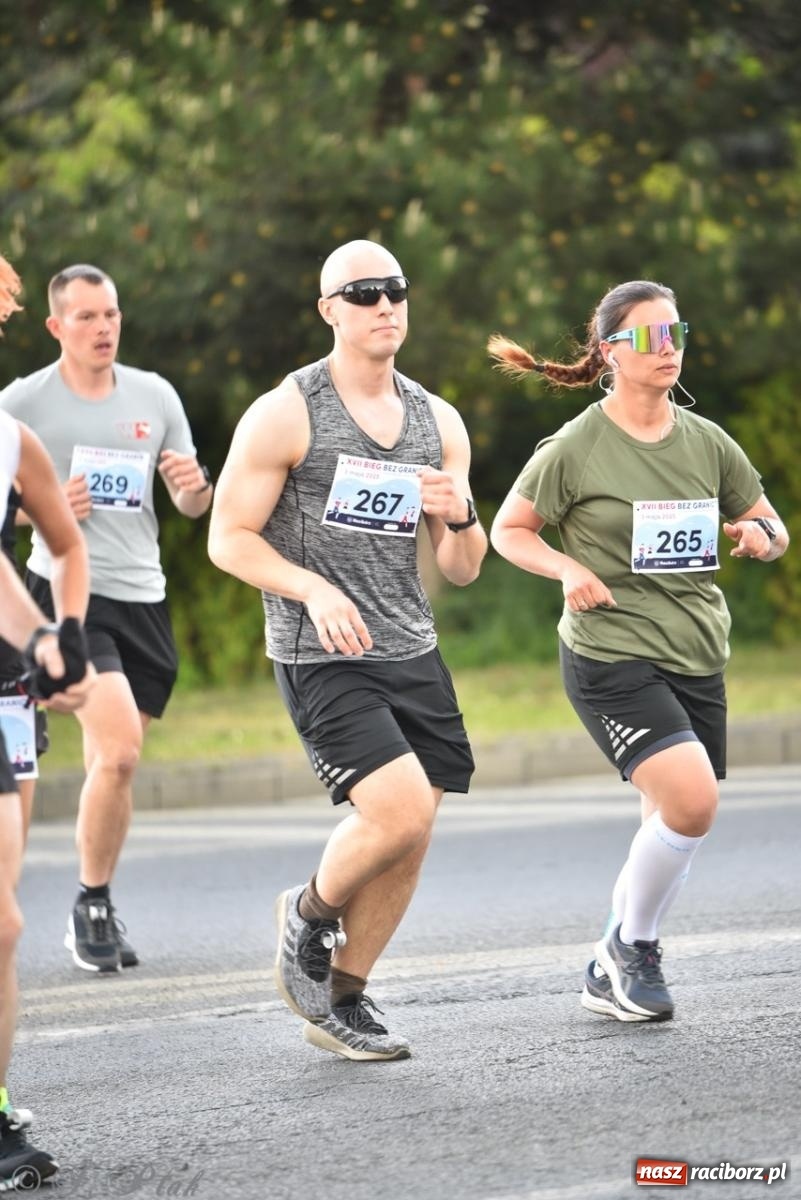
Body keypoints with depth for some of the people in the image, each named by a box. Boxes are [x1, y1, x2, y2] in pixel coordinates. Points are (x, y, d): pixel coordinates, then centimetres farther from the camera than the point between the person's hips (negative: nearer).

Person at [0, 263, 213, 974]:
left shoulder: (154, 396, 10)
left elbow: (192, 505, 16)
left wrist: (195, 484, -7)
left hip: (143, 596, 5)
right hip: (67, 591, -5)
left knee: (114, 763, 9)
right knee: (119, 752, -19)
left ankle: (96, 913, 23)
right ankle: (92, 908, -3)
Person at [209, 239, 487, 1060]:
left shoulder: (438, 422, 9)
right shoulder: (285, 414, -7)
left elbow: (462, 571, 12)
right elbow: (228, 537, -7)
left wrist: (459, 516, -11)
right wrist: (313, 589, -22)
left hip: (411, 653, 6)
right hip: (320, 658, -6)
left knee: (405, 845, 6)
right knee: (402, 811, -21)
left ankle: (341, 1003, 23)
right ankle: (311, 913, 8)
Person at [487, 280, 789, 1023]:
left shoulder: (706, 442, 5)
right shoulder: (575, 449, -8)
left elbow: (773, 530, 16)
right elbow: (508, 531, 2)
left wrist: (760, 536, -8)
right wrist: (570, 569, -16)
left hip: (697, 661, 6)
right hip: (611, 655, -6)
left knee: (673, 824, 9)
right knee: (691, 800, -22)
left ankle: (612, 975, 27)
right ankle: (634, 945, 1)